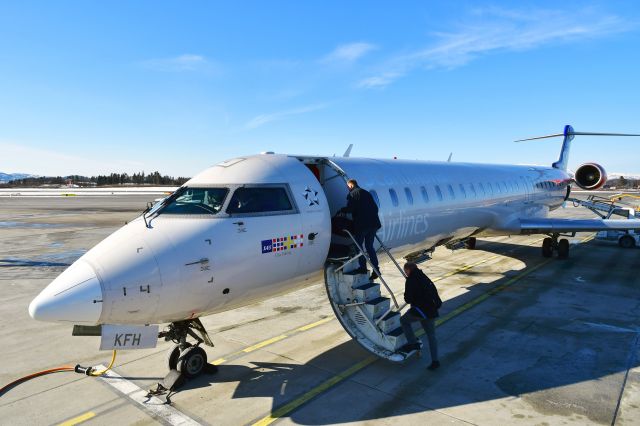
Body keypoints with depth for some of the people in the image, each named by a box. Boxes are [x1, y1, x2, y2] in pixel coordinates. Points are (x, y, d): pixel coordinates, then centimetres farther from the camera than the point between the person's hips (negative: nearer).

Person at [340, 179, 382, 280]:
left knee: (358, 246, 8)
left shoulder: (352, 194, -2)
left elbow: (349, 208, -12)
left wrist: (341, 210, 6)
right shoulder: (366, 193, 21)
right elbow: (375, 208, 20)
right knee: (369, 247, 13)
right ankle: (375, 270, 9)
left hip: (362, 224, -7)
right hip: (373, 223, 7)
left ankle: (363, 267, 4)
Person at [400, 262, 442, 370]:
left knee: (404, 320, 17)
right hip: (432, 310, 7)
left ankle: (413, 343, 10)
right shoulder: (426, 279, 15)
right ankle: (435, 361, 17)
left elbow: (408, 298, -11)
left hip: (420, 310, -7)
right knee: (431, 336, 16)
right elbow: (435, 293, 17)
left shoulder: (411, 280, -9)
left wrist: (409, 300, 10)